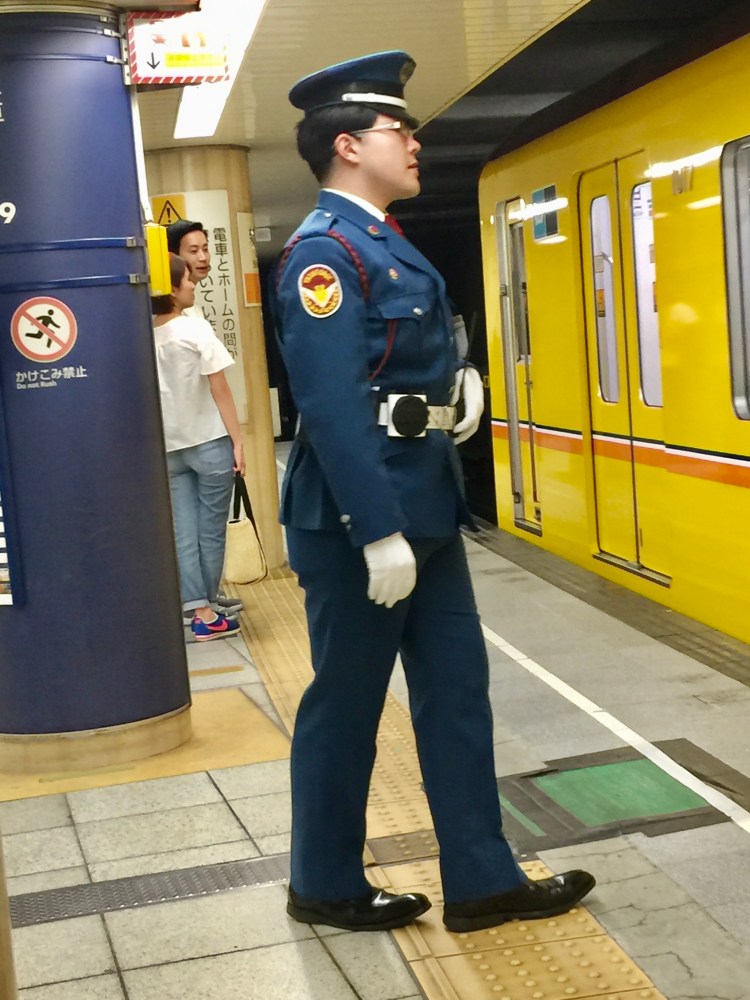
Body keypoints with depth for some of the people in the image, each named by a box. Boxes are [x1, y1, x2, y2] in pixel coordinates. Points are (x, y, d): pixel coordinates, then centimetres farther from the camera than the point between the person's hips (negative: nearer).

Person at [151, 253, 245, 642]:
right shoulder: (196, 329, -12)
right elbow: (220, 392, -12)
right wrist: (237, 441, -6)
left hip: (168, 448, 4)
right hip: (209, 442, -4)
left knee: (184, 533, 5)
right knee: (211, 530, 6)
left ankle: (199, 610, 3)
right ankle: (208, 614, 13)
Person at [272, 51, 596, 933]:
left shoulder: (390, 244, 15)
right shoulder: (324, 251, -16)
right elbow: (333, 404, -24)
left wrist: (463, 382, 5)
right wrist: (378, 533, -26)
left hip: (424, 501, 10)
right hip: (361, 512, -10)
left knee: (456, 687, 12)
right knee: (345, 704, 5)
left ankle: (481, 880, 22)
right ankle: (326, 886, 22)